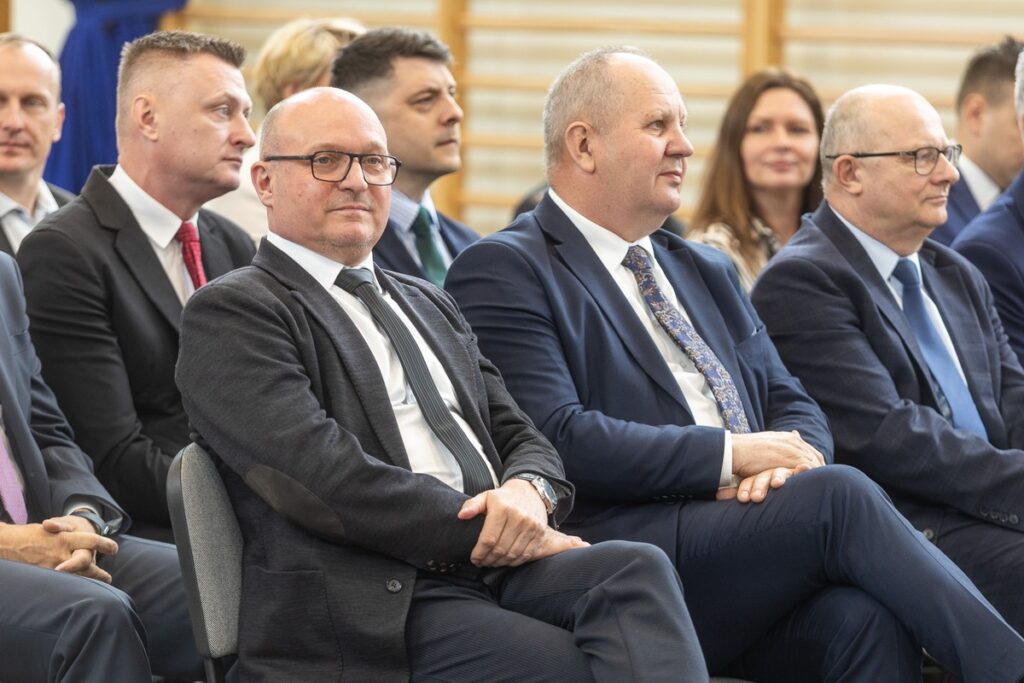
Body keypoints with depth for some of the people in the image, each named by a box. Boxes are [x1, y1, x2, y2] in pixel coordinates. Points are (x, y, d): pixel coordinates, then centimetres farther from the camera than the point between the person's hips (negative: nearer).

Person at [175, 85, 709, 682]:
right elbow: (323, 477, -11)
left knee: (640, 568, -27)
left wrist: (528, 490, -4)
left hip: (495, 566, 7)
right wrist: (486, 529, -11)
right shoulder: (231, 313, 3)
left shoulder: (429, 304, 28)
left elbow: (520, 438, 22)